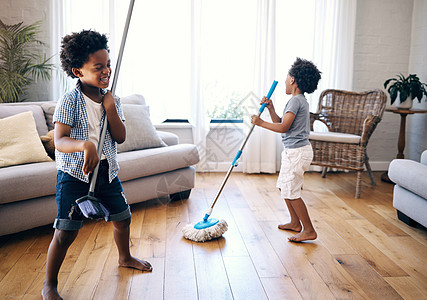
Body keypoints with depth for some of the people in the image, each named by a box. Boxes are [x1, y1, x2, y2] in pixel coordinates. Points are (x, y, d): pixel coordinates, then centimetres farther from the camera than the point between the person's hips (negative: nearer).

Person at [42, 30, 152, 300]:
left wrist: (111, 107, -14)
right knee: (66, 232, -6)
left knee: (123, 217, 19)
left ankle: (125, 257, 47)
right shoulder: (70, 101, -13)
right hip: (75, 174, -6)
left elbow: (121, 137, -2)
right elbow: (59, 141, -23)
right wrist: (85, 145, -43)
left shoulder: (112, 99, 4)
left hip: (106, 170, 6)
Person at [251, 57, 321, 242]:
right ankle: (295, 223, 31)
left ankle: (309, 230, 5)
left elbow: (283, 127, -21)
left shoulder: (296, 100, -17)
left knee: (291, 192, -4)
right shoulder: (299, 100, 15)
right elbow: (280, 123, 16)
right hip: (292, 151, 11)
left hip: (297, 152, -11)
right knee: (283, 186, 19)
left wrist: (260, 123, -13)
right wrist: (270, 108, 8)